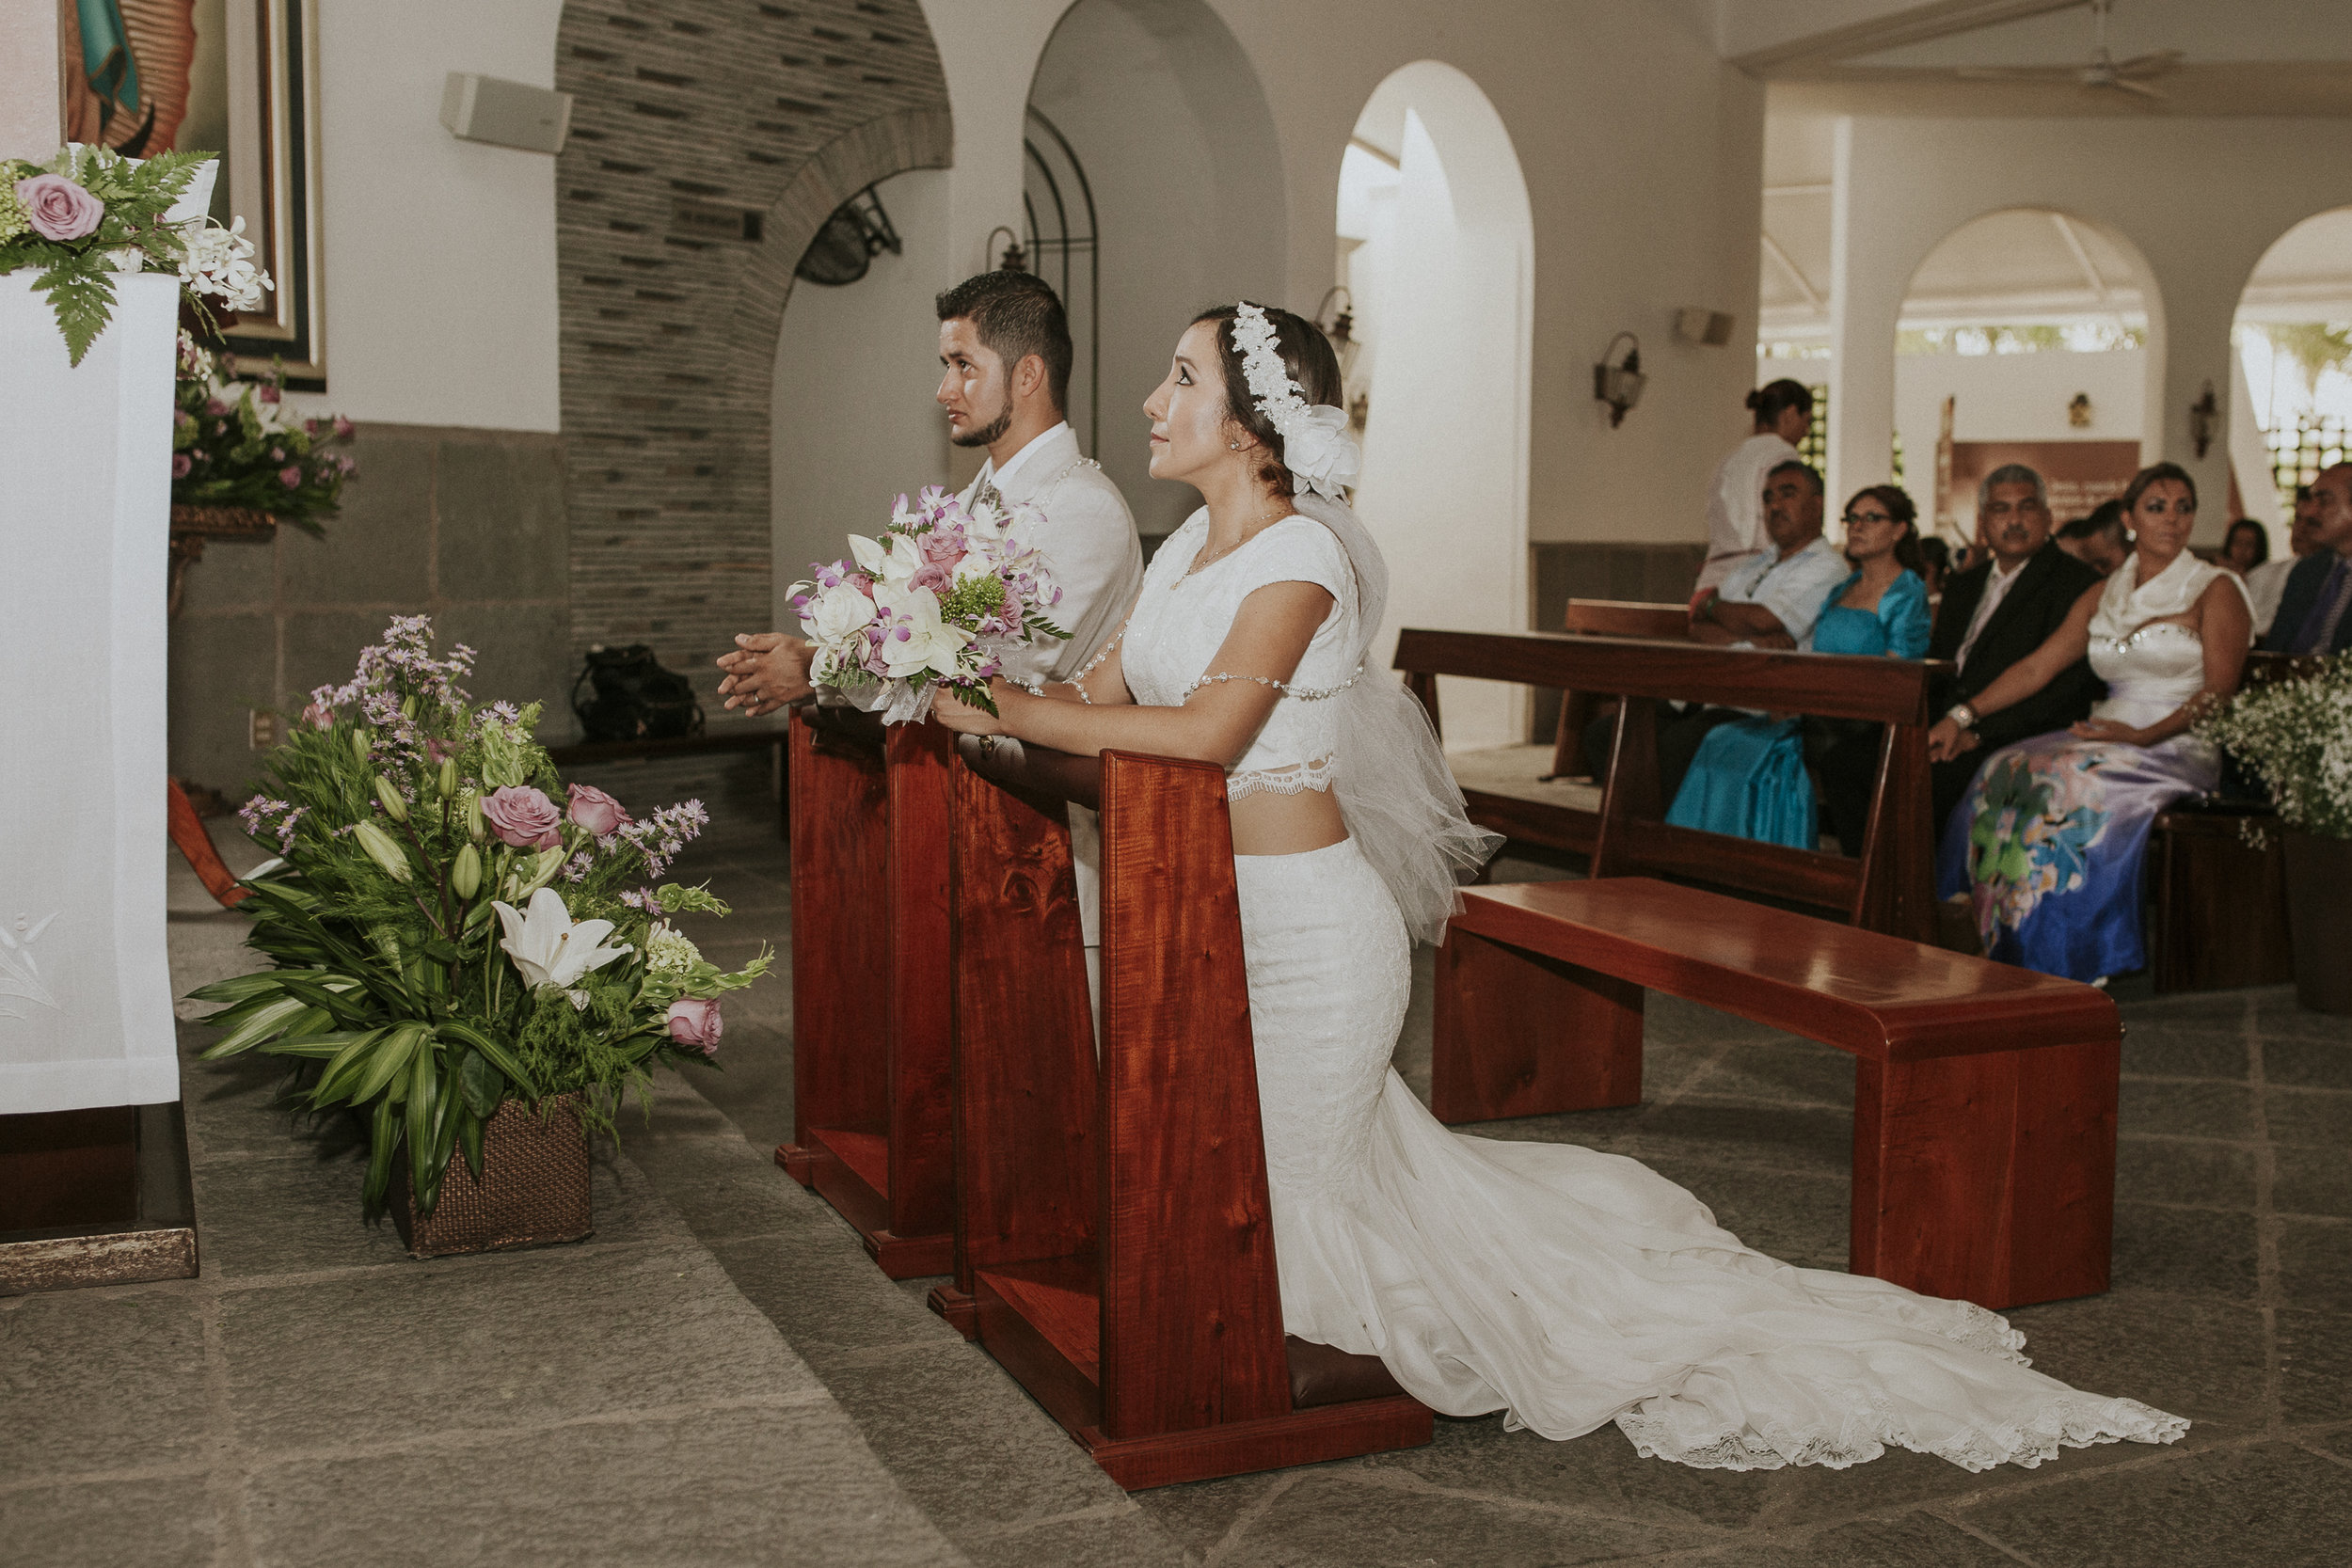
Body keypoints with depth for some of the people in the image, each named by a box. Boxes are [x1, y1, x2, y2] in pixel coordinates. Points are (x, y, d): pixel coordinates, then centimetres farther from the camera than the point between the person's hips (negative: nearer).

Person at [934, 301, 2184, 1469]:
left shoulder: (1301, 555, -18)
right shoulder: (1188, 546, 9)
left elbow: (1208, 728, -31)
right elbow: (1097, 699, 8)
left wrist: (1012, 710, -25)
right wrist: (997, 707, -7)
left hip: (1307, 928, -9)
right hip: (1213, 923, 9)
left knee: (1282, 1212, 4)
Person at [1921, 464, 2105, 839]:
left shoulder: (2077, 584, 0)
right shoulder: (1963, 585, 24)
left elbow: (2068, 685, -11)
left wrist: (1980, 732, -18)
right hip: (1949, 734, 6)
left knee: (1936, 772, -32)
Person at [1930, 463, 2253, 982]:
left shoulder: (2216, 590, 1)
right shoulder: (2103, 596, 17)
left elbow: (2219, 691, -9)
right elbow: (2037, 666, 13)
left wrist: (2144, 736, -24)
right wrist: (1961, 717, 1)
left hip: (2178, 745, -6)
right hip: (2108, 737, 6)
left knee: (2066, 784, -33)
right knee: (2003, 774, -22)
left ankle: (2071, 964, -26)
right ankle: (2008, 953, -19)